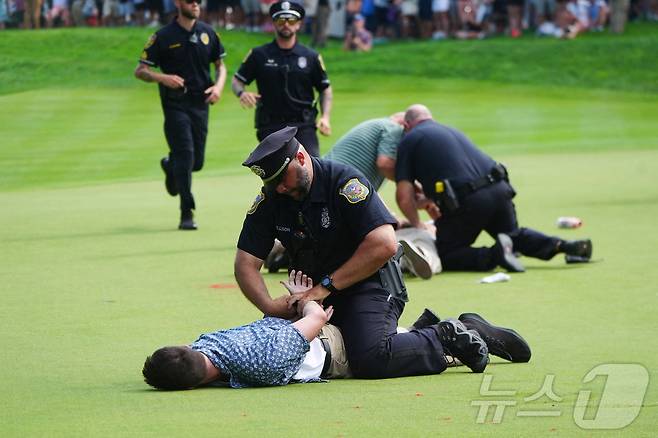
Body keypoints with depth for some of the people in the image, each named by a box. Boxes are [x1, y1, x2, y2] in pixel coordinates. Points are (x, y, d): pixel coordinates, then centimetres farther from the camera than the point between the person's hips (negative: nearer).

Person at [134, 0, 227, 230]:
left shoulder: (208, 33, 9)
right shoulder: (163, 36, -4)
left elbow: (220, 65, 18)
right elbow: (140, 71, -2)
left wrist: (218, 86, -3)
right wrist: (162, 78, -21)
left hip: (200, 103, 4)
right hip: (175, 104, -4)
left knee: (197, 161, 8)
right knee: (185, 156, -14)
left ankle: (170, 166, 43)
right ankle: (187, 213, -9)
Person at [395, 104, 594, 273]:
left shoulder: (409, 140, 6)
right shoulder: (451, 131, 28)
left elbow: (404, 195, -1)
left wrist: (417, 224, 12)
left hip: (466, 201, -7)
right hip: (499, 189, 7)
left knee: (446, 257, 6)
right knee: (514, 235, 29)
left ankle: (494, 255, -18)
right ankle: (562, 246, 7)